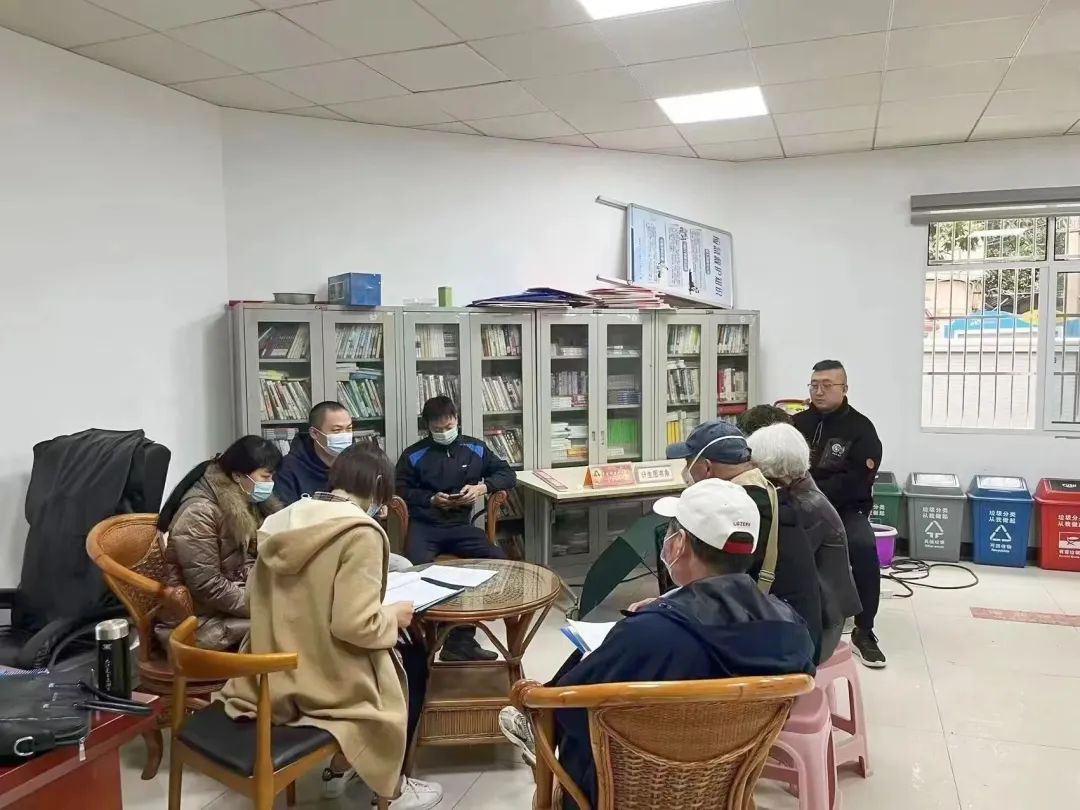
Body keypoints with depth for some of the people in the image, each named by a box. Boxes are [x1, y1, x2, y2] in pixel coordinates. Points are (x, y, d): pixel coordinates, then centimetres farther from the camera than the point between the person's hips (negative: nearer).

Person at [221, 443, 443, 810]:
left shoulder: (285, 519, 2)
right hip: (323, 682, -7)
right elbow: (354, 624, -26)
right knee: (412, 658, 19)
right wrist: (393, 617, -6)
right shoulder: (360, 532, -21)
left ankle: (339, 767, 34)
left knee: (395, 649, 28)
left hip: (272, 678, 8)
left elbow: (257, 596, 11)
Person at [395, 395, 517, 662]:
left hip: (460, 526, 2)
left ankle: (461, 636, -12)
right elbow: (400, 490, 9)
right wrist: (431, 499, -6)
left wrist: (482, 487, -3)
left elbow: (508, 474, 16)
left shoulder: (475, 448, 13)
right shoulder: (413, 455, 6)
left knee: (500, 560, -22)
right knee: (419, 569, -34)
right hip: (423, 526, -2)